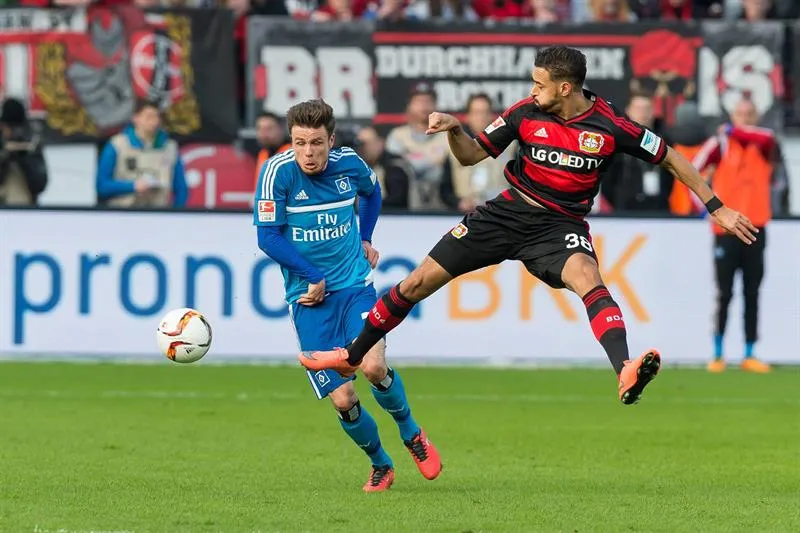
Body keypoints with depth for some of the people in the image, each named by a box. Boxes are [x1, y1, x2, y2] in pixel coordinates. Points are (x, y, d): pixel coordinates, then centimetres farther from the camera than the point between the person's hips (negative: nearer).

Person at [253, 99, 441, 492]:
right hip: (309, 297, -1)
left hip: (355, 286, 1)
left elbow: (372, 192, 23)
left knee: (373, 366, -23)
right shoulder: (278, 171, -12)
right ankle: (379, 464, 18)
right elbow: (268, 238, -12)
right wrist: (314, 278, -12)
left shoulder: (349, 164, -2)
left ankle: (409, 430, 7)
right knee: (342, 400, -9)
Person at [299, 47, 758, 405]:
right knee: (419, 283, 1)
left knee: (587, 279, -37)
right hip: (511, 211, 3)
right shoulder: (527, 113, -4)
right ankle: (353, 355, 20)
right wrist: (454, 129, -16)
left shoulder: (609, 126, -13)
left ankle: (627, 372, -56)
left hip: (561, 225, -3)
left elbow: (670, 157, -2)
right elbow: (472, 155, 6)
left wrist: (718, 208, -2)